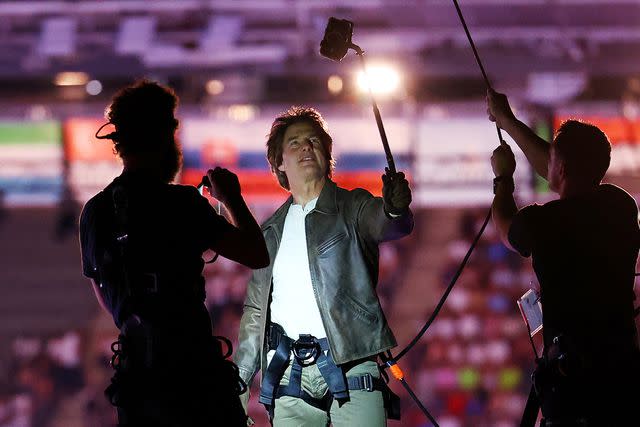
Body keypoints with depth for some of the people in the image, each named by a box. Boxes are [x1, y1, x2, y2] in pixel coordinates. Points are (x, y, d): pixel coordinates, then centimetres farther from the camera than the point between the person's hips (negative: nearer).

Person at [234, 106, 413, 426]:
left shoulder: (352, 208, 6)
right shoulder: (271, 231, 20)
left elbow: (388, 226, -17)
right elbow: (256, 310, 23)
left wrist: (395, 210, -42)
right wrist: (240, 380, 16)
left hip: (349, 363, -4)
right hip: (288, 372, 4)